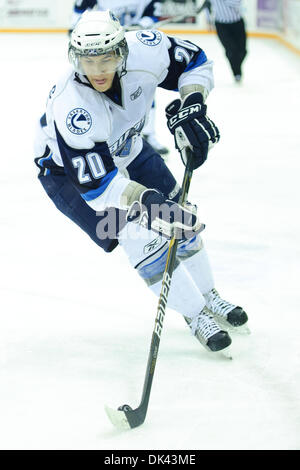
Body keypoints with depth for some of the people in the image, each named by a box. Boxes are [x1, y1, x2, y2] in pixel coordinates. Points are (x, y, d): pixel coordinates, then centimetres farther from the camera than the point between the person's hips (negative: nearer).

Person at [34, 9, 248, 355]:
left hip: (124, 147, 6)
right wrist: (146, 201, -50)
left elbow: (194, 61, -9)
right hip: (69, 169, -6)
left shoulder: (143, 52, -30)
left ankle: (208, 297, 35)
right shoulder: (70, 107, -42)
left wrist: (192, 105, -24)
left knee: (180, 219, 11)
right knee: (142, 237, -15)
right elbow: (96, 182, -39)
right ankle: (195, 315, 4)